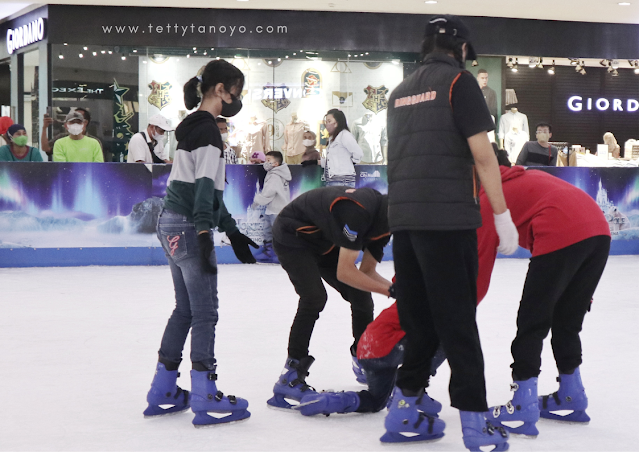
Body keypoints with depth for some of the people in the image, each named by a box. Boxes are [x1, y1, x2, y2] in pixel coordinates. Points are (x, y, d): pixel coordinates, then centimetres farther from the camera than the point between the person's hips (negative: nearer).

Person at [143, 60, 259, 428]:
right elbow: (204, 187, -20)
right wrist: (204, 235, -25)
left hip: (173, 226, 10)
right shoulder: (207, 129, -11)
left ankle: (163, 394, 18)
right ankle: (206, 399, -1)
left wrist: (233, 232, 24)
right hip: (189, 228, -10)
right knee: (205, 312, -5)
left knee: (185, 309, 14)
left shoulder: (195, 125, 19)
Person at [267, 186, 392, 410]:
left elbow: (366, 271, -1)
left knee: (361, 295, 5)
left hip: (324, 243, 9)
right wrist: (388, 290, -31)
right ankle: (290, 378, -22)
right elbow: (344, 272, -34)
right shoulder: (358, 210, -37)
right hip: (291, 238, -9)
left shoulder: (383, 221, -7)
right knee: (314, 297, -25)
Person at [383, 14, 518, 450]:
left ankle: (403, 413, 13)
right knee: (458, 322, -3)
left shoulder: (401, 91, 18)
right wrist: (503, 215, -7)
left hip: (404, 218, 6)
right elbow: (482, 154, -10)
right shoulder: (459, 80, -4)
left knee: (419, 319, 12)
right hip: (448, 218, -6)